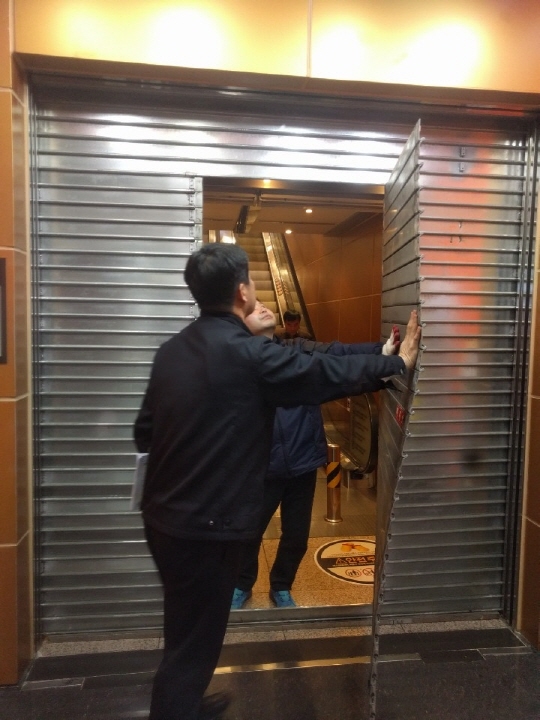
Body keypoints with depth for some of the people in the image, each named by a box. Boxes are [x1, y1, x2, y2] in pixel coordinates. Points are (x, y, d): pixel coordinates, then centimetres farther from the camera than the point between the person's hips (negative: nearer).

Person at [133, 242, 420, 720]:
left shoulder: (173, 350, 4)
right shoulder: (249, 353, -19)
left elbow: (144, 433, 9)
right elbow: (330, 373, -11)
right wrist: (398, 363, 3)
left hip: (164, 515, 9)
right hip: (207, 525, -8)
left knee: (188, 630, 27)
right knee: (193, 640, 10)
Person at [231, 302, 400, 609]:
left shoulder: (301, 350, 0)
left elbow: (339, 353, -17)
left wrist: (381, 349, -33)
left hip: (302, 463, 3)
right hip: (262, 467, -2)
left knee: (297, 535, 17)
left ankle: (281, 587, 44)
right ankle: (242, 585, 44)